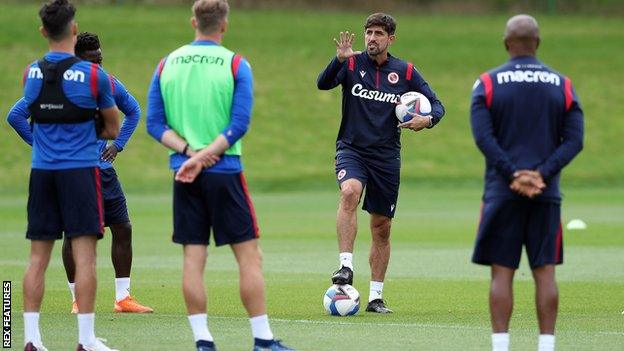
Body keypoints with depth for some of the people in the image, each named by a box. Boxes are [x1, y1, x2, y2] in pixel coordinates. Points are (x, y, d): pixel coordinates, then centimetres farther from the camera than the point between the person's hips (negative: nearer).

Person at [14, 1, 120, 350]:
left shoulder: (31, 73, 5)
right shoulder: (92, 74, -6)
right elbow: (114, 128, 6)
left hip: (42, 172, 4)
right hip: (80, 169, -4)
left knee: (38, 257, 6)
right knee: (84, 255, -4)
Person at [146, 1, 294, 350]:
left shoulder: (167, 65, 6)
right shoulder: (236, 65, -4)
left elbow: (155, 123, 2)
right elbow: (239, 125, -11)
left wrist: (188, 150, -7)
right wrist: (202, 157, -12)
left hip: (184, 175, 3)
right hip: (225, 171, -3)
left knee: (193, 259, 5)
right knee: (249, 255, 2)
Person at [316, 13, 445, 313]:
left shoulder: (405, 72, 2)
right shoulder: (352, 63, -3)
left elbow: (436, 106, 5)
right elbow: (323, 84, -20)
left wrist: (427, 120, -17)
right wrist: (339, 60, -38)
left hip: (386, 156, 2)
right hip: (351, 149, -2)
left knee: (382, 227, 6)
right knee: (350, 192, -33)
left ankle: (376, 297, 16)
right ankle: (345, 266, -35)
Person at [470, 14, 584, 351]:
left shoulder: (487, 83, 1)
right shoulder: (562, 86, 7)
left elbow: (483, 137, -11)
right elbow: (574, 140, -3)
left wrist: (513, 175, -14)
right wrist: (541, 174, -11)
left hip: (503, 193, -2)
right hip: (547, 194, 2)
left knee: (501, 273, 0)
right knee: (545, 272, 4)